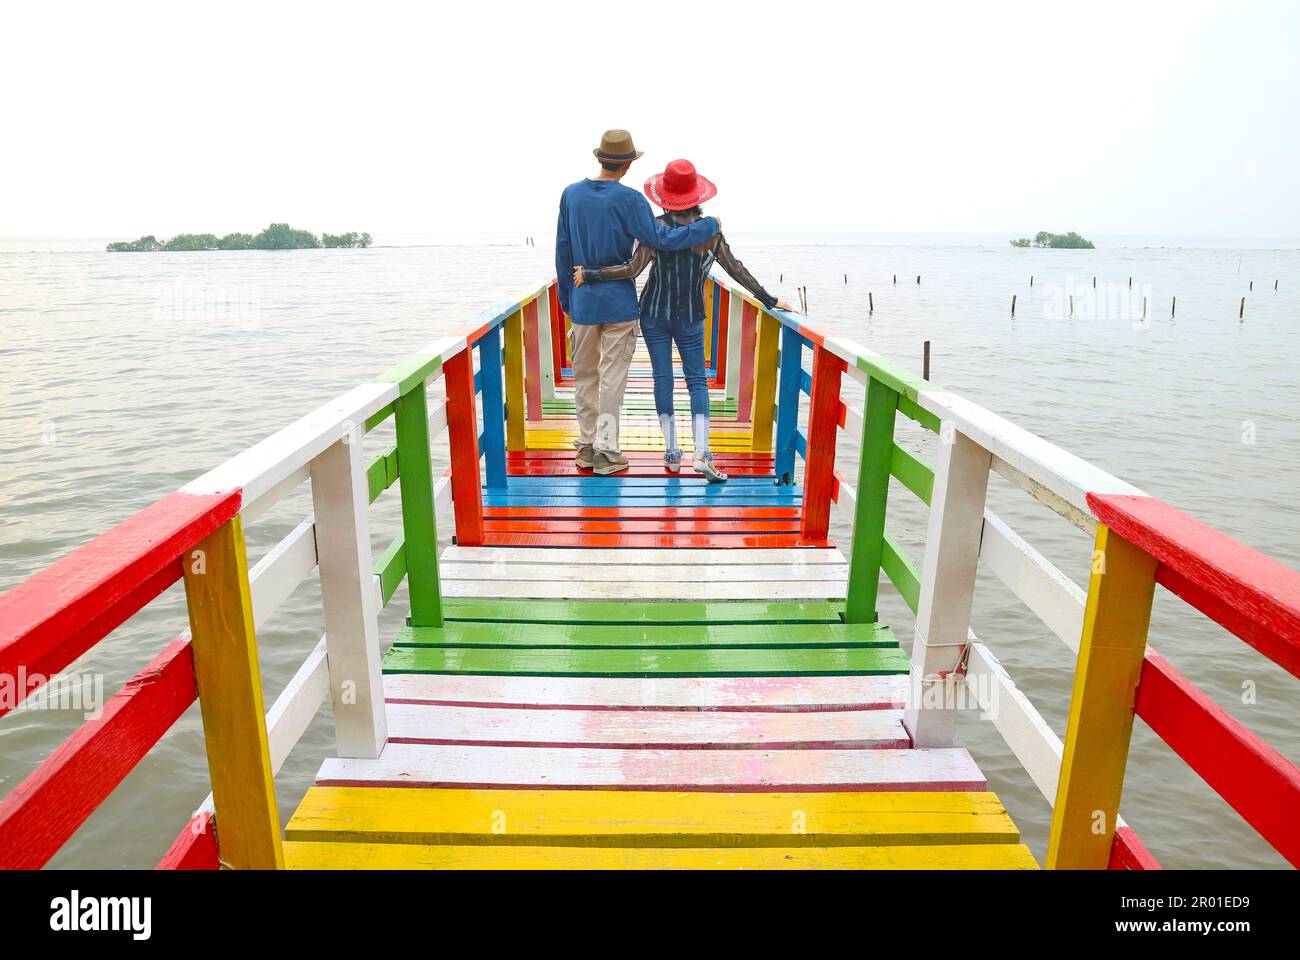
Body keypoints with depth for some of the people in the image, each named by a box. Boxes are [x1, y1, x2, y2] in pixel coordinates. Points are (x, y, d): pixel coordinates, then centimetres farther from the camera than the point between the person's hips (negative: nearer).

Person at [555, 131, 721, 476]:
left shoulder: (571, 194, 2)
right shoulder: (628, 199, -12)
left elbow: (562, 250, 7)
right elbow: (662, 239, -16)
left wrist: (566, 297, 17)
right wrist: (710, 225, -5)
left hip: (583, 302, 4)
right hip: (619, 302, -4)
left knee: (584, 374, 13)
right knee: (613, 377, 2)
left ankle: (586, 445, 19)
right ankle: (606, 450, 5)